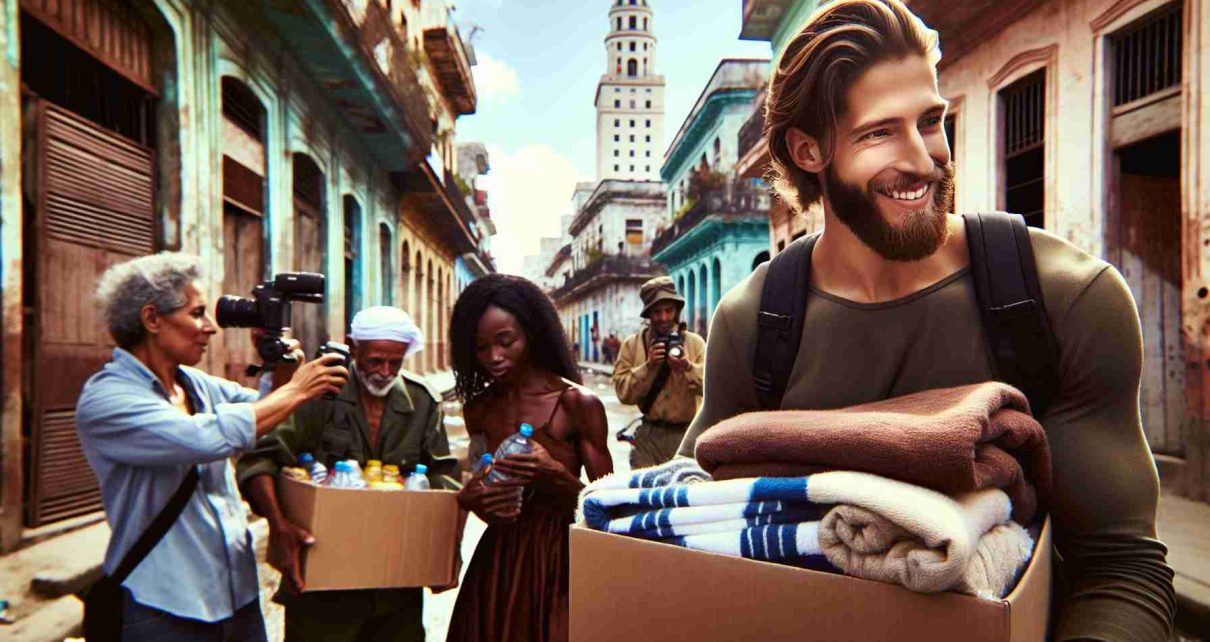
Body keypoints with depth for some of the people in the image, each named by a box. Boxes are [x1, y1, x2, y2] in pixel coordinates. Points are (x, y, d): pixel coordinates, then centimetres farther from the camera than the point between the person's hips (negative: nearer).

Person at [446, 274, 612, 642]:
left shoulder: (579, 403, -13)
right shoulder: (477, 409, 3)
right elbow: (487, 497, 12)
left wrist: (555, 474, -26)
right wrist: (469, 498, -10)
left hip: (557, 559, -4)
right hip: (496, 561, 5)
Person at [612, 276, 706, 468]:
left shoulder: (695, 342, 3)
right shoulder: (632, 344, 2)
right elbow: (623, 392, -5)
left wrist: (688, 368, -22)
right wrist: (648, 366, -16)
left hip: (687, 433, 0)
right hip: (649, 436, 0)